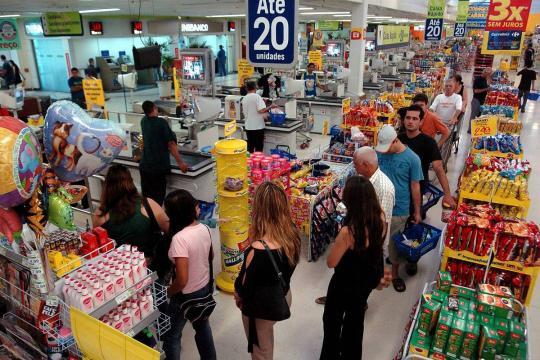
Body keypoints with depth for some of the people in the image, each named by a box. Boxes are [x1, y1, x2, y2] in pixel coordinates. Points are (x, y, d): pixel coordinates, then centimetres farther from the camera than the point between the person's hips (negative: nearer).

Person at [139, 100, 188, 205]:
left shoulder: (143, 121, 5)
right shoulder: (161, 122, -12)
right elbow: (171, 143, -14)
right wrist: (180, 163, -11)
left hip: (144, 166, 6)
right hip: (158, 166, -6)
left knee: (146, 196, 13)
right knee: (157, 198, 1)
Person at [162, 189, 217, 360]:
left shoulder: (179, 238, -31)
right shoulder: (204, 229, -9)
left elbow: (182, 280, -29)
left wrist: (167, 292, -11)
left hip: (187, 295, -7)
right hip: (206, 287, 7)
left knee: (171, 335, 18)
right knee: (202, 325, 30)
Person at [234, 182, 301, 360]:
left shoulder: (258, 250, -39)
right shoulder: (292, 234, -19)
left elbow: (246, 288, -22)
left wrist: (238, 296, -1)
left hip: (261, 308, -6)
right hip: (284, 298, 6)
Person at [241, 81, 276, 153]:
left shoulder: (244, 99, 7)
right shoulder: (257, 96, -11)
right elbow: (261, 110, -22)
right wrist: (270, 107, -6)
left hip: (248, 127, 6)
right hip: (258, 126, -6)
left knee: (250, 147, 12)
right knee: (259, 147, 3)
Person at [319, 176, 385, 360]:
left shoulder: (348, 231, -39)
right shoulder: (380, 217, -19)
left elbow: (331, 262, -24)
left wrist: (339, 240, -12)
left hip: (346, 283, -6)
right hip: (369, 278, 6)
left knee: (332, 320, 23)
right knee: (356, 317, 31)